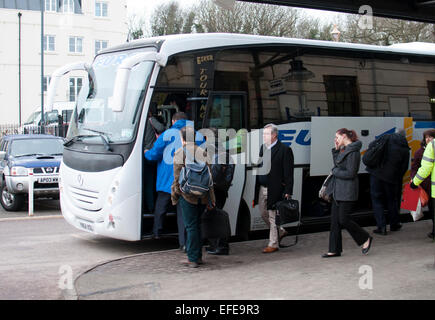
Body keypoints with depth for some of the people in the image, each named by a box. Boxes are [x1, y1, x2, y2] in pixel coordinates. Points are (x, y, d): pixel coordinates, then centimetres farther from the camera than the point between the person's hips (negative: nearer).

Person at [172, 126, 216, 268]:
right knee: (196, 225, 16)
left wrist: (174, 196, 2)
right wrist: (211, 199, 10)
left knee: (191, 226, 0)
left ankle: (193, 259, 3)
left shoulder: (179, 154, -6)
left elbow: (177, 178, -8)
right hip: (202, 196, 5)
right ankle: (198, 256, 21)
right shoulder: (203, 153, 8)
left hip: (187, 195, -5)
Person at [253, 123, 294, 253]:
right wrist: (257, 188, 12)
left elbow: (288, 173, -12)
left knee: (273, 217, 0)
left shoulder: (285, 150, -11)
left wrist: (288, 192, -16)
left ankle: (273, 244, 12)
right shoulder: (263, 148, 11)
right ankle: (280, 232, 37)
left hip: (275, 190, -8)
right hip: (262, 189, 8)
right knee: (264, 214, 17)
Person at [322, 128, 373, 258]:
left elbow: (350, 173, -21)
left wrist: (334, 172, -8)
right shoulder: (344, 149, 12)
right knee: (335, 220, 8)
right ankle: (334, 250, 14)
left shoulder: (353, 151, -17)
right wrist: (336, 149, 10)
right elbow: (337, 163, 19)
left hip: (347, 191, -10)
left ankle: (366, 239, 16)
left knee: (343, 219, -4)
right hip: (338, 190, 10)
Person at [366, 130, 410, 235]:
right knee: (392, 201, 18)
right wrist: (397, 178, 17)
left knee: (377, 200, 6)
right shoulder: (405, 150, 3)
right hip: (391, 177, 1)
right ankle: (394, 225, 30)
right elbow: (404, 168, 5)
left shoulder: (387, 138, 1)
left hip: (376, 174, -1)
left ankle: (381, 227, 1)